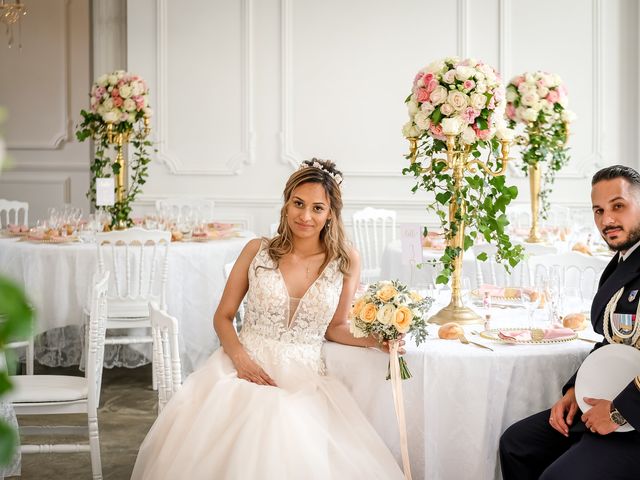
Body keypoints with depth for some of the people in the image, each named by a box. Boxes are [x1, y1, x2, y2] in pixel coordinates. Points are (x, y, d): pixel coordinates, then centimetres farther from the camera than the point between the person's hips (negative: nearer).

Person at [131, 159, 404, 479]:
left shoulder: (346, 262, 4)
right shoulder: (257, 251, 3)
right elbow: (223, 316, 8)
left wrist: (373, 340, -2)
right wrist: (239, 356, -11)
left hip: (303, 378, 1)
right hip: (245, 368, 0)